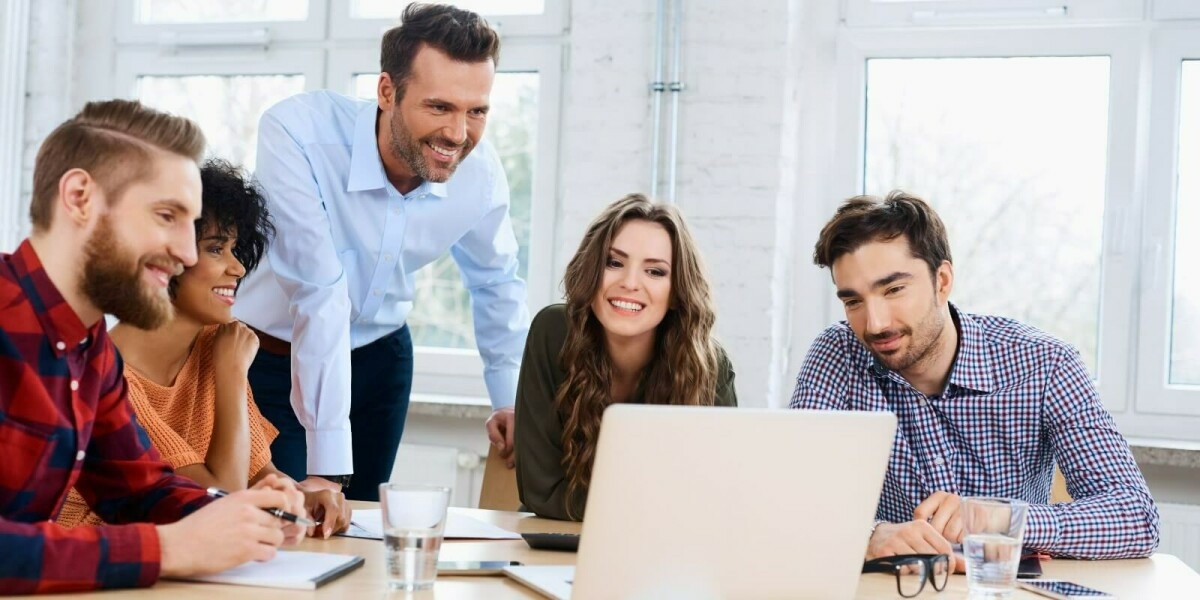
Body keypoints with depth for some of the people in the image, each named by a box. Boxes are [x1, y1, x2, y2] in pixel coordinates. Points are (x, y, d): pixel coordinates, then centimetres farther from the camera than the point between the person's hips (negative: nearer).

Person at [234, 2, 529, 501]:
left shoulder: (481, 173, -17)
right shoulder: (297, 134, -32)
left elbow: (495, 281, 4)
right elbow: (321, 294, -35)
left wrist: (511, 400, 3)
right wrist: (327, 466, -35)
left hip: (380, 359, 4)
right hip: (271, 357, -3)